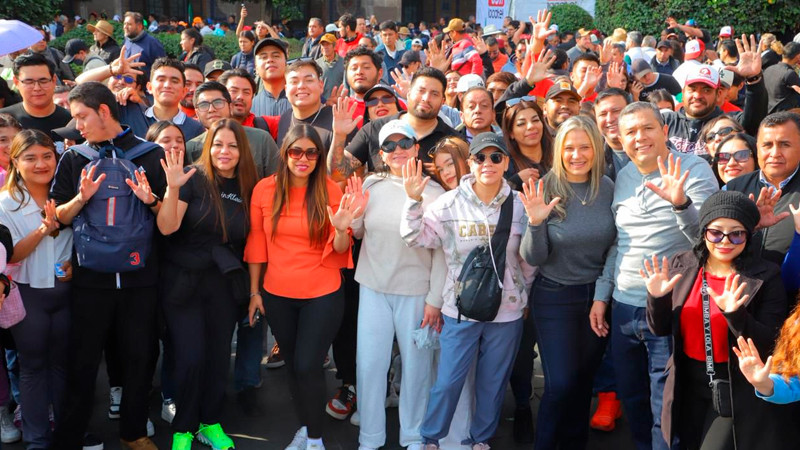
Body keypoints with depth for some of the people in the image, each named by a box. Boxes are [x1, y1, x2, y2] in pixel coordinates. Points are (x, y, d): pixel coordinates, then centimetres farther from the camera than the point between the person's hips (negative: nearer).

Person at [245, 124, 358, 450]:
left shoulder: (332, 192, -10)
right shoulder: (264, 189, -4)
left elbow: (339, 249, -8)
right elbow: (257, 243, 4)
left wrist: (341, 229, -29)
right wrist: (254, 291, 6)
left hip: (322, 296, -3)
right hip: (278, 295, 3)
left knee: (308, 366, -5)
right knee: (292, 365, 16)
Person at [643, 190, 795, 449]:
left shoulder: (765, 277, -11)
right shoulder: (681, 265, -1)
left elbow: (770, 345, -15)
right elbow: (661, 330, 3)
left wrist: (734, 315, -31)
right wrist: (657, 298, -17)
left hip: (739, 392, -4)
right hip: (689, 387, 4)